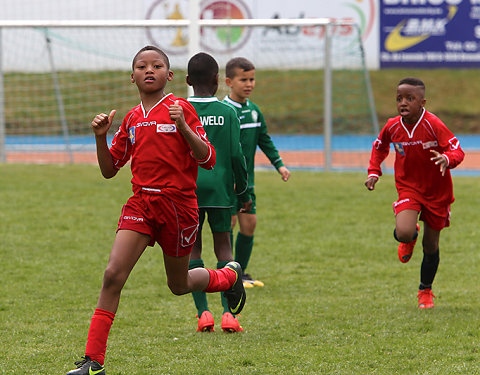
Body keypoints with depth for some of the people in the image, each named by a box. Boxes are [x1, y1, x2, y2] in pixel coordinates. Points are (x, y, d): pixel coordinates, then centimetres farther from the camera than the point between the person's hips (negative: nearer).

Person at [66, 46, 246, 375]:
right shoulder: (131, 119, 10)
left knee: (179, 284, 13)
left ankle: (230, 276, 46)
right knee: (114, 274, -14)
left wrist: (183, 126, -23)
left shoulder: (181, 109, -4)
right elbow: (109, 170, 15)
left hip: (179, 204, -3)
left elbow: (208, 159, -9)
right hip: (141, 203, 3)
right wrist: (101, 137, -2)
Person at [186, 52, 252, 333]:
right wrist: (244, 192, 10)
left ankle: (203, 312, -2)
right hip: (220, 188, 0)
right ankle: (228, 313, -5)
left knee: (192, 247, 7)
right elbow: (236, 155, -1)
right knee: (223, 246, 5)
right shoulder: (228, 112, -1)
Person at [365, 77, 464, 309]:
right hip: (408, 187, 1)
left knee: (431, 246, 9)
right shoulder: (392, 127, -9)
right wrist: (374, 172, 0)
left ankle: (425, 291, 32)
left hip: (437, 191, -1)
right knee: (403, 233, -25)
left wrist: (447, 159, -44)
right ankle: (411, 237, 15)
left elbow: (457, 150, -22)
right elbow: (379, 147, 12)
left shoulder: (433, 125, -21)